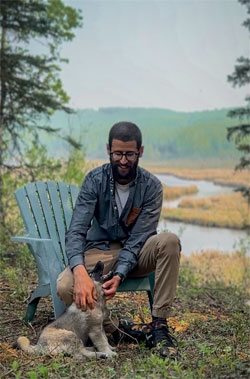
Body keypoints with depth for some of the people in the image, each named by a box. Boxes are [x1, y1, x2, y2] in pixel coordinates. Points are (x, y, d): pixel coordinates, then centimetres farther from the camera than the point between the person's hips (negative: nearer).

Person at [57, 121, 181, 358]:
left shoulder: (151, 186, -12)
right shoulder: (95, 180, -13)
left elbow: (138, 238, -16)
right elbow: (76, 231, -22)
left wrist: (119, 275, -33)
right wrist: (80, 272, -40)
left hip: (135, 254, 1)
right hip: (99, 252, -1)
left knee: (169, 241, -32)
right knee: (65, 287, -31)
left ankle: (159, 326, -24)